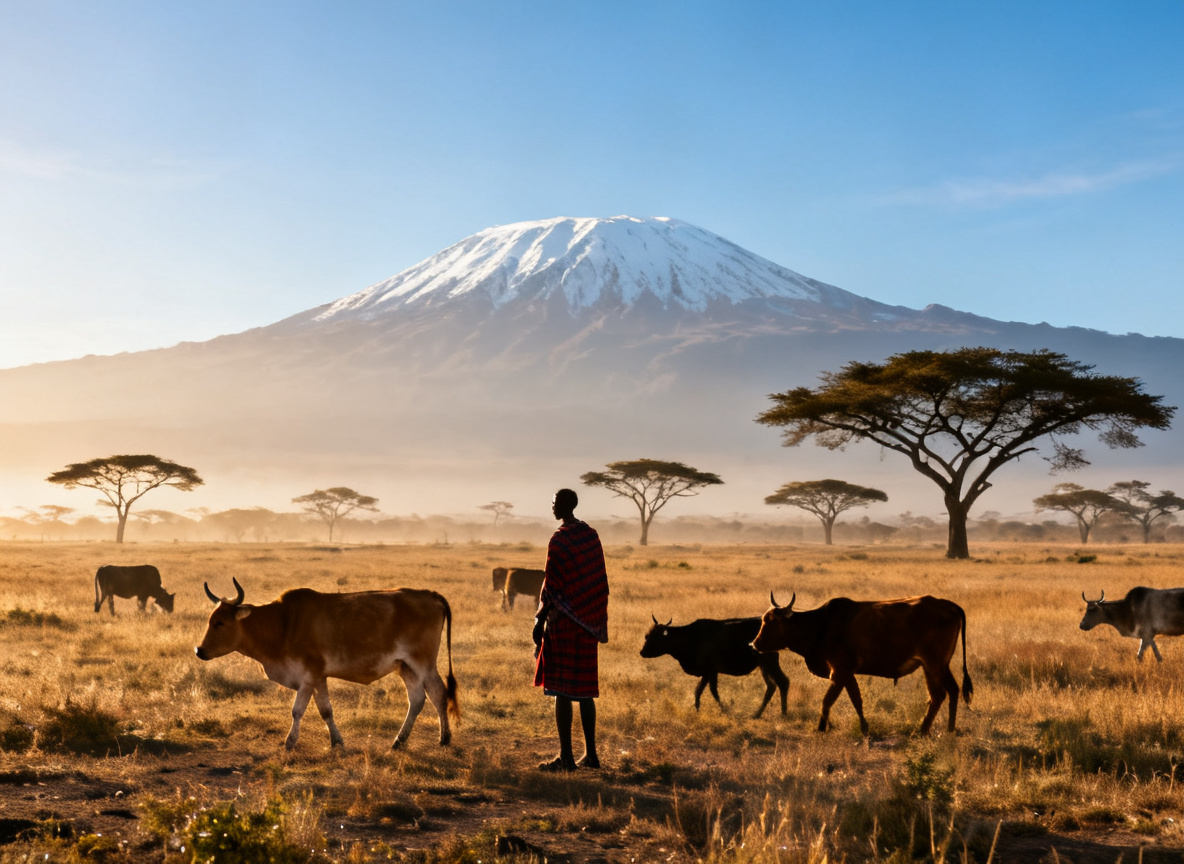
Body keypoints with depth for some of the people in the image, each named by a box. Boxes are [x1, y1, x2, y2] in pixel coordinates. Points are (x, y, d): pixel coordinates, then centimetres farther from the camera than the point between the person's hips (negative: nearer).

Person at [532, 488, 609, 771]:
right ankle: (590, 753, 15)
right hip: (589, 621, 7)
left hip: (564, 621, -7)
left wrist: (540, 620, -8)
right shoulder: (591, 536, 8)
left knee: (562, 688, -3)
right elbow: (600, 581, 12)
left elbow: (551, 585, -15)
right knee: (585, 688, 13)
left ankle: (566, 757, -2)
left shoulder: (559, 540, -14)